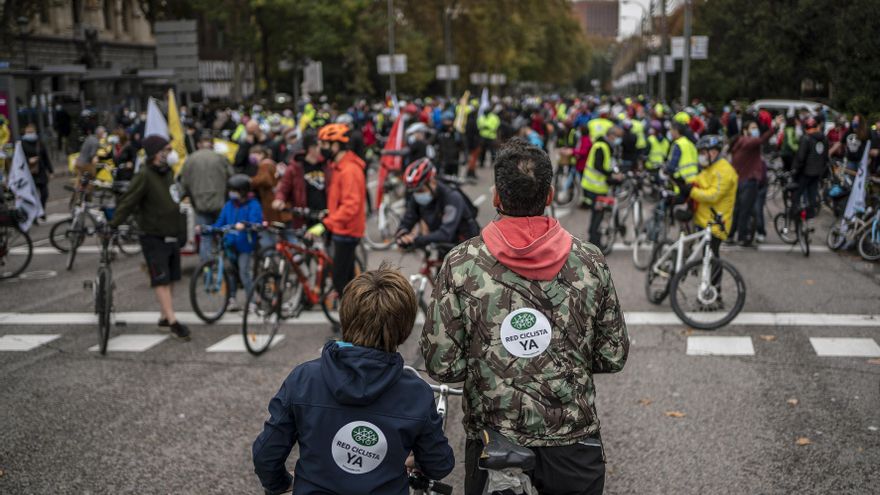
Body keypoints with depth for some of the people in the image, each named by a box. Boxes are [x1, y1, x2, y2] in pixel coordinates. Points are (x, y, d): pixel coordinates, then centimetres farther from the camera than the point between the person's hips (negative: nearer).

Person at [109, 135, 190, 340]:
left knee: (170, 278, 13)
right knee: (161, 280, -7)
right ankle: (173, 321, -9)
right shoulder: (145, 176, -15)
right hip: (154, 237, -8)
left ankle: (165, 317, 24)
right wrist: (112, 225, -23)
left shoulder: (168, 172, 9)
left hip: (172, 236, 8)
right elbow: (127, 202, -18)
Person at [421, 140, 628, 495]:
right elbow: (613, 358, -1)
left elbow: (441, 366, -11)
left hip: (492, 447, 0)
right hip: (574, 442, 1)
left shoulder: (461, 264, -12)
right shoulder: (590, 261, -8)